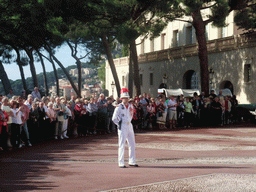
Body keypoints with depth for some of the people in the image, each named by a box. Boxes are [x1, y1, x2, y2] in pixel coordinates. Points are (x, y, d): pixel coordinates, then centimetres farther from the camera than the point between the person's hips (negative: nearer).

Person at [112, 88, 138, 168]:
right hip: (122, 128, -7)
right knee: (122, 145, -5)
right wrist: (120, 125, -5)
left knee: (132, 144, 8)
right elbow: (114, 119, -7)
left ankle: (132, 162, 17)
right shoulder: (119, 107, -10)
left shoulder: (131, 106, 9)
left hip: (130, 126, 7)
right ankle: (121, 163, -2)